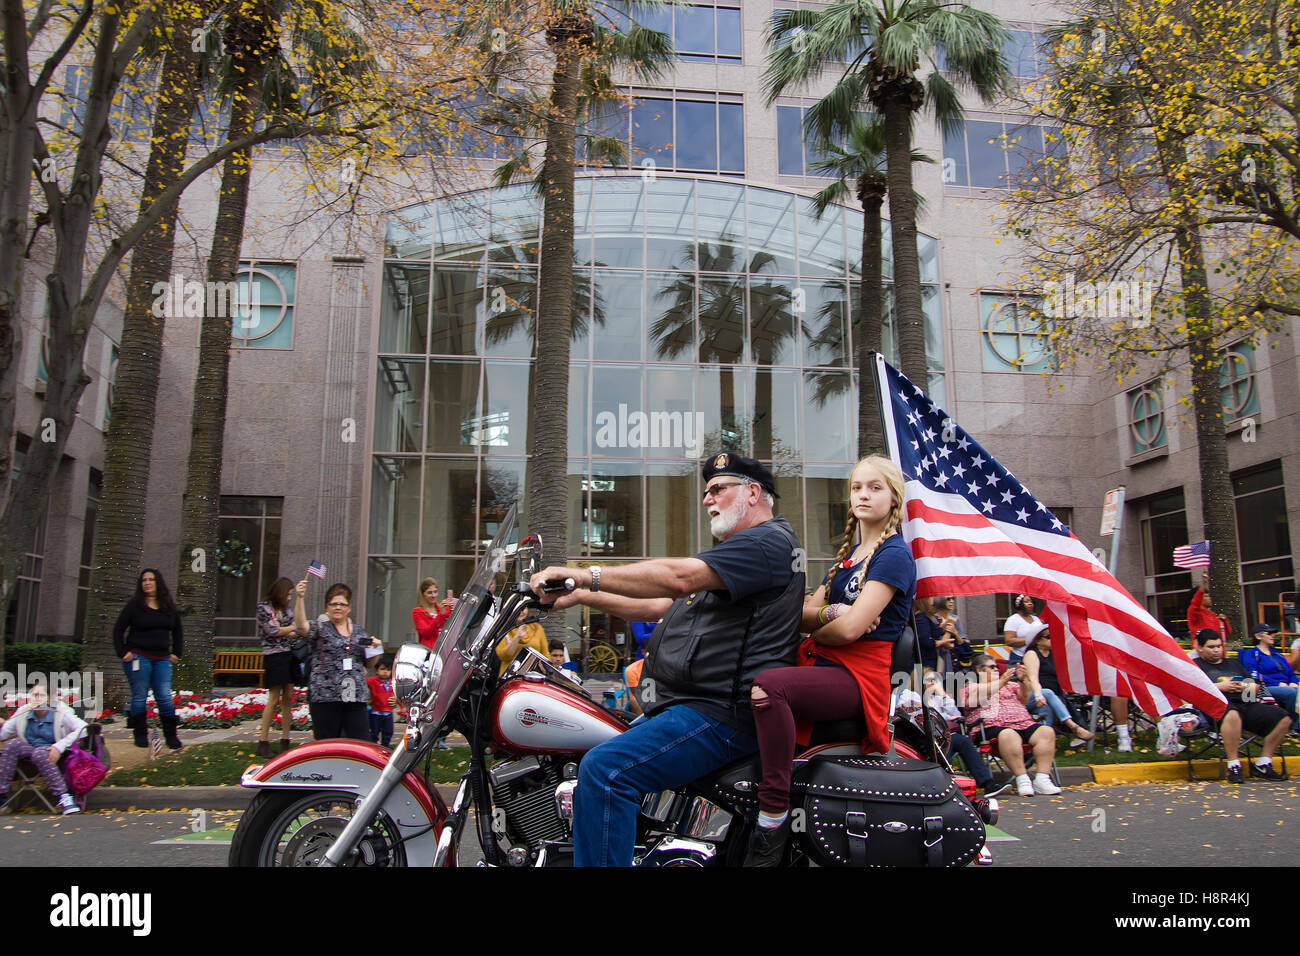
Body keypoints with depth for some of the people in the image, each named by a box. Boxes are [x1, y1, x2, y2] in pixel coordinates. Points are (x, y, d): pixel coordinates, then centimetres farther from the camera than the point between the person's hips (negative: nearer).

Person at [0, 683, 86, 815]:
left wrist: (60, 746, -30)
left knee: (39, 753, -36)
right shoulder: (22, 713, 1)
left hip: (52, 753, -5)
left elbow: (84, 729, -23)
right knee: (14, 744, -23)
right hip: (29, 750, 5)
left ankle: (63, 797, -35)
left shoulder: (61, 713, -12)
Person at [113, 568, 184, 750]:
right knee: (139, 697, 2)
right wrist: (122, 652, -6)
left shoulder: (169, 607, 9)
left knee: (165, 698, -1)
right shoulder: (134, 605, -2)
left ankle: (171, 736, 6)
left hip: (162, 659, 3)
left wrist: (176, 653, 11)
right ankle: (140, 735, 15)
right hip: (138, 657, -3)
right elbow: (118, 629, 2)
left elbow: (178, 631, 20)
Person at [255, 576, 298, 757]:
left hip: (289, 657, 6)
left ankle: (285, 741, 9)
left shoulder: (286, 610, 15)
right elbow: (273, 631, -10)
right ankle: (263, 743, 0)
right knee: (274, 700, -6)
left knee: (288, 698, 4)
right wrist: (292, 628, 0)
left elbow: (294, 634, 11)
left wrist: (281, 631, -7)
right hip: (274, 656, -6)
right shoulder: (264, 608, -2)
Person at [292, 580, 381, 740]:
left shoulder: (360, 632, 16)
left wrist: (374, 648, 2)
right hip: (325, 698, -3)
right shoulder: (320, 629, 4)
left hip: (356, 699, 3)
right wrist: (300, 598, -31)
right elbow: (301, 626, -19)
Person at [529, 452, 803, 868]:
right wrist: (584, 596, 14)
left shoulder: (769, 541, -8)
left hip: (722, 714, -11)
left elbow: (680, 577, -24)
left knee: (605, 769, -26)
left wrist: (588, 575, -25)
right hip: (689, 704, 11)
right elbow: (659, 607, 24)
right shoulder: (734, 549, 27)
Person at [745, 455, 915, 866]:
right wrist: (830, 613, -10)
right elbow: (803, 612, 11)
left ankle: (774, 815, -31)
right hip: (824, 665, 9)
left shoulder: (894, 554, -5)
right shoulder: (849, 553, 22)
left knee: (768, 685, -33)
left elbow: (849, 629, -17)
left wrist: (814, 631, 2)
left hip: (860, 675, -9)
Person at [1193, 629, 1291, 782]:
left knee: (1283, 718, -14)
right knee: (1232, 715, -42)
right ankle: (1233, 765, -32)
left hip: (1247, 705, 7)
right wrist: (1219, 686, -5)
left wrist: (1251, 687, 8)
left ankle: (1263, 764, -6)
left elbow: (1256, 687, 32)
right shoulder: (1196, 665, 15)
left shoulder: (1234, 664, 33)